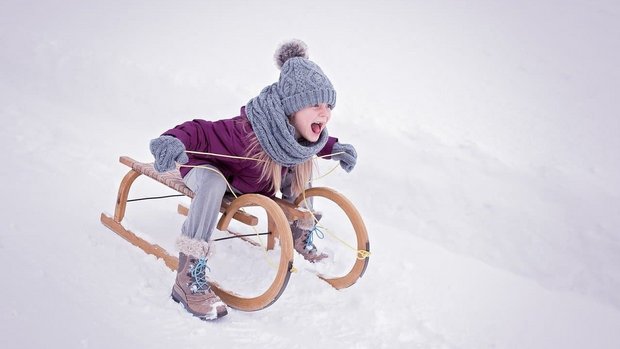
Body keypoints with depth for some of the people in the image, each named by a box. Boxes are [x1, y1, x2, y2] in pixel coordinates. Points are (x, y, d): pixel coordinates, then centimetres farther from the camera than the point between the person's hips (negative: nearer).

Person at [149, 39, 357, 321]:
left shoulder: (300, 130, -19)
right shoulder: (249, 132, -43)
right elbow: (202, 132, -43)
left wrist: (336, 148, -7)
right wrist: (174, 141, -63)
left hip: (253, 182, 8)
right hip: (207, 168, -7)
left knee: (301, 167, -1)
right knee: (213, 182, -40)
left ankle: (300, 236, 21)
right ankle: (188, 279, -37)